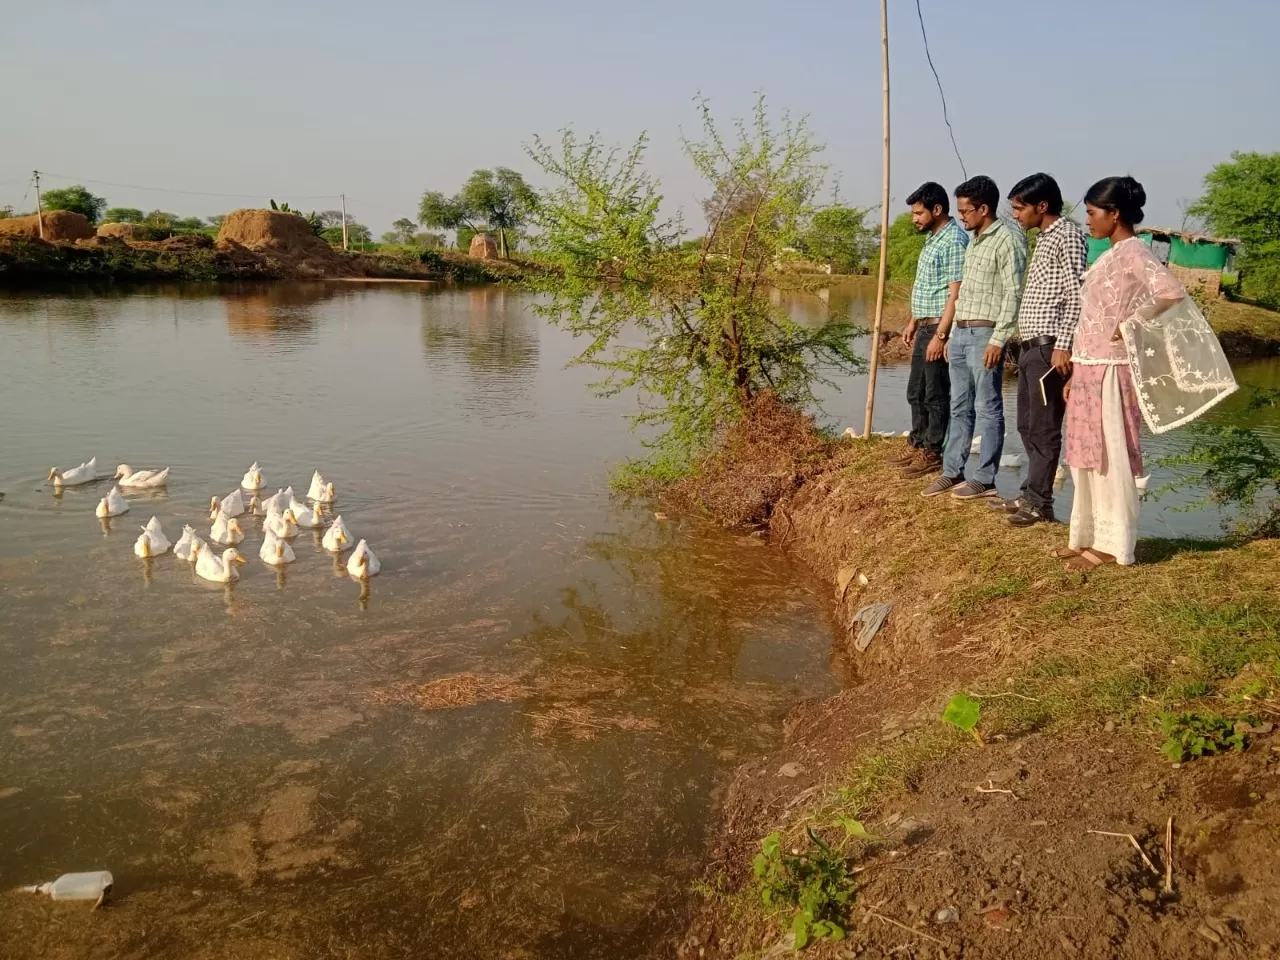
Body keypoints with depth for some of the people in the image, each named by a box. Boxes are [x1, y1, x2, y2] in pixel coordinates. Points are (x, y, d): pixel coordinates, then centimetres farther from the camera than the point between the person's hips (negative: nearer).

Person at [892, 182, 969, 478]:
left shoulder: (954, 240, -16)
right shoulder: (933, 238, 14)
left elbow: (955, 294, -20)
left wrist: (940, 335, -23)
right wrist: (913, 322, 21)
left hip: (939, 328, -10)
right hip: (924, 327, 10)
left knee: (936, 394, -1)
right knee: (916, 391, 17)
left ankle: (933, 453, 7)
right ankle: (918, 443, 29)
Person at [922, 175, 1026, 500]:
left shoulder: (1007, 239, -11)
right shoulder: (975, 241, 16)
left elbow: (1013, 294, -16)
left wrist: (998, 340, -20)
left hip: (985, 335, -9)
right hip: (961, 333, 9)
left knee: (987, 409, -2)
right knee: (959, 407, 13)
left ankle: (985, 479, 4)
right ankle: (952, 471, 20)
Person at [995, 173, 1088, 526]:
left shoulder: (1068, 234, -10)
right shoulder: (1044, 238, 19)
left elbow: (1075, 294, -17)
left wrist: (1063, 345, -21)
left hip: (1048, 346, -10)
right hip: (1030, 346, 10)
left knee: (1044, 428, -4)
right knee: (1027, 425, 14)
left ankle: (1040, 502, 3)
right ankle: (1031, 493, 23)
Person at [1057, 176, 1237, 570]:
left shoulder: (1132, 251, -12)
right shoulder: (1112, 255, 15)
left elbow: (1172, 292, -27)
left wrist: (1130, 325, -16)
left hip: (1109, 371, -9)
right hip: (1090, 369, 9)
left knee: (1109, 458, -2)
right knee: (1087, 457, 12)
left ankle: (1110, 544, 5)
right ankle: (1088, 536, 21)